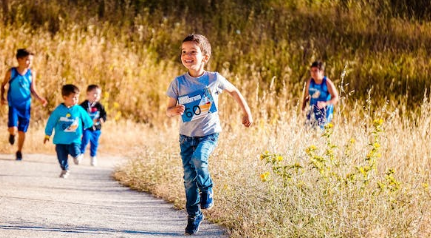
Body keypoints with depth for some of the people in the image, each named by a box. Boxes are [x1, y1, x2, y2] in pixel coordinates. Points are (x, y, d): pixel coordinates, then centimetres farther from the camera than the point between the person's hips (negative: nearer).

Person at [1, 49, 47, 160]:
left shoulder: (31, 73, -2)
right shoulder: (11, 72, -9)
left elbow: (33, 90, 4)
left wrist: (40, 99, -11)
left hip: (25, 105, 2)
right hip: (13, 105, -2)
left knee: (22, 131, 7)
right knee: (13, 129, -17)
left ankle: (19, 151, 26)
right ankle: (12, 134, 21)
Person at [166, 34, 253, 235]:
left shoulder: (214, 79, -8)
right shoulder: (178, 83, -6)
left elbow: (234, 91, 11)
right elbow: (168, 110, 0)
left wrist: (246, 113, 12)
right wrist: (174, 111, -24)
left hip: (209, 133, -2)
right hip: (187, 135, 2)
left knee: (198, 159, -29)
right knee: (189, 177, 0)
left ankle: (207, 189, 1)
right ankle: (193, 216, 16)